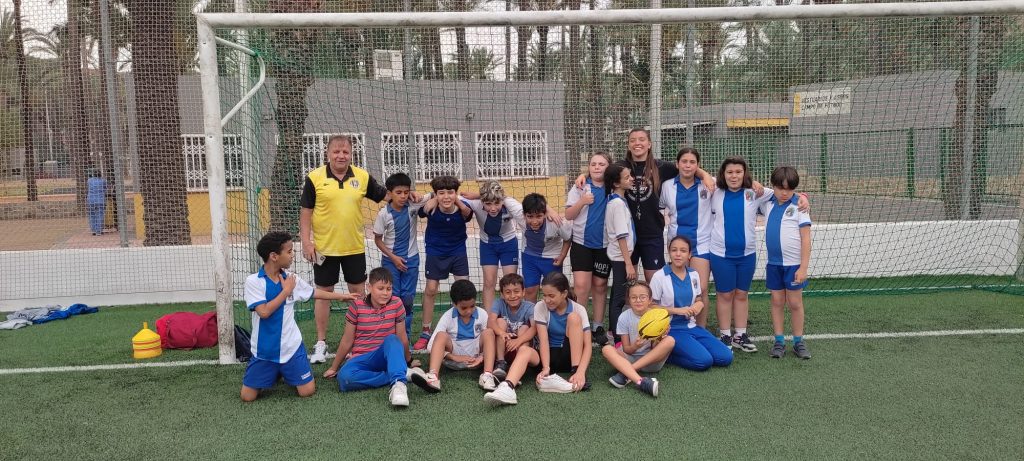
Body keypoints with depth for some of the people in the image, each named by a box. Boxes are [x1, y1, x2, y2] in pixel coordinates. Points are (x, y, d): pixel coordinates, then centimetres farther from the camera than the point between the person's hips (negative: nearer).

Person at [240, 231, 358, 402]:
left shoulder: (291, 279, -1)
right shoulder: (253, 281, -13)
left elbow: (314, 292, 17)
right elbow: (264, 312, -22)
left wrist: (341, 296, 25)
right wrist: (286, 291, -15)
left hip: (291, 348, 2)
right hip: (263, 350, -2)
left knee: (308, 391, -3)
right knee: (248, 397, 0)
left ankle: (285, 373, 29)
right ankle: (274, 374, 29)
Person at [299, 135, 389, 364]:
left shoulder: (362, 177, 0)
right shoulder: (314, 178, -6)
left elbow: (384, 195, 12)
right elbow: (305, 211, -3)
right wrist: (306, 241, -8)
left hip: (355, 248, 2)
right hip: (324, 248, -2)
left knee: (358, 291, 10)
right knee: (324, 293, 8)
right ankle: (321, 343, 19)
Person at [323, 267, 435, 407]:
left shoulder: (396, 304, -3)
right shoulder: (357, 306, -5)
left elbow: (402, 337, 5)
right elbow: (347, 340, 4)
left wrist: (408, 360, 13)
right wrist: (334, 367, 9)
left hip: (387, 356, 0)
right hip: (361, 359, 1)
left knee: (392, 339, -34)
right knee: (343, 378, -34)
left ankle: (398, 384, -51)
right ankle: (404, 374, -30)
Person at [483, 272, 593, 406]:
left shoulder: (578, 309, -10)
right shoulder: (540, 307, -8)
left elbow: (587, 345, -18)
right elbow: (543, 340, -18)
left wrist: (580, 372, -34)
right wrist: (546, 368, -33)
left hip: (570, 356, -1)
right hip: (550, 355, 1)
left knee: (574, 317, -23)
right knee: (524, 349, -31)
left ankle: (576, 375, -28)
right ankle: (507, 387, -61)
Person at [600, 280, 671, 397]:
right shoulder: (624, 317, -7)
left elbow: (654, 349, -6)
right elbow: (626, 350, -6)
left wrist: (658, 341, -28)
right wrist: (635, 346, -28)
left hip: (651, 361, 0)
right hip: (630, 359, 0)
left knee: (670, 341, -26)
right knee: (607, 349, -27)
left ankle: (625, 374, -28)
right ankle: (641, 382, -46)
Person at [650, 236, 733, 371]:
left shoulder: (694, 275, 6)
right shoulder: (659, 276, -10)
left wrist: (699, 305, -7)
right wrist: (677, 310, -18)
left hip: (692, 327, 6)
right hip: (672, 329, -6)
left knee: (725, 357, -7)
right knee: (704, 361, -23)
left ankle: (691, 349, 9)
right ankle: (668, 354, -2)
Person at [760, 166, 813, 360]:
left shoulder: (798, 207, -9)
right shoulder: (768, 204, 3)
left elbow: (806, 239, -11)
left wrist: (803, 267, -15)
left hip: (794, 264, -4)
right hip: (774, 263, 4)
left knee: (795, 302, 5)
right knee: (777, 301, 9)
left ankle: (798, 342, 15)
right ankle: (779, 341, 16)